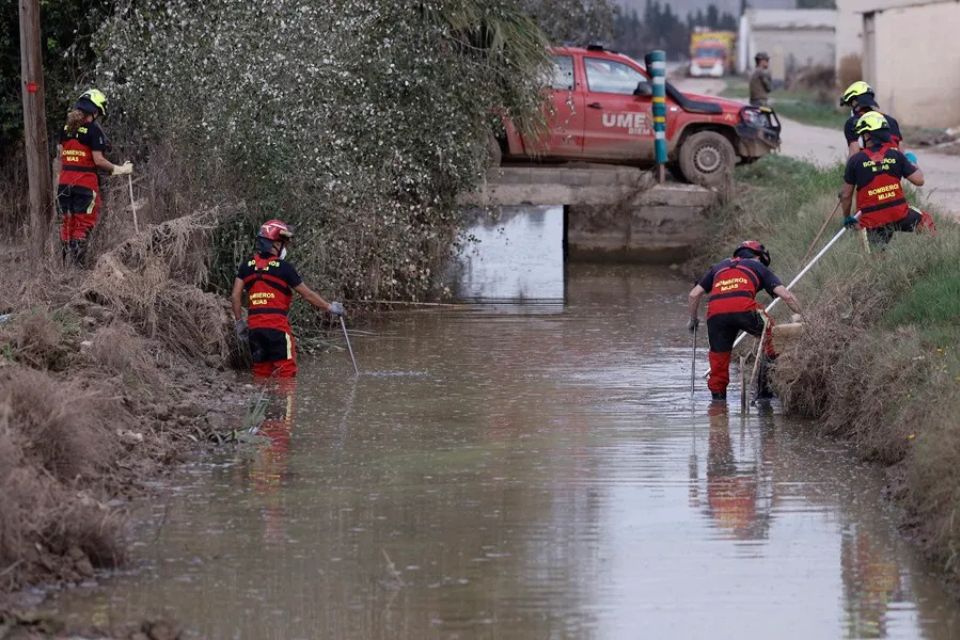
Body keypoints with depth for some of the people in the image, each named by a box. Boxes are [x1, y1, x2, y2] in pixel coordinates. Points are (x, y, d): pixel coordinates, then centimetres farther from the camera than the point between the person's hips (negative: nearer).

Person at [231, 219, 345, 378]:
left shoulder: (247, 266, 7)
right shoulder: (284, 268, -6)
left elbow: (235, 296, 4)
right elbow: (307, 294, 0)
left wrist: (239, 322, 14)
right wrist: (330, 307, 13)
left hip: (254, 327, 5)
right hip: (277, 326, -5)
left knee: (261, 372, 12)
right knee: (285, 371, -1)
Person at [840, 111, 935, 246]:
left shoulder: (855, 160, -2)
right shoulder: (896, 155, 1)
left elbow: (846, 195, 4)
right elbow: (919, 180, 2)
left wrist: (847, 218, 21)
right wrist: (914, 166, 25)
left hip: (871, 223, -1)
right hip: (899, 216, 1)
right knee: (925, 221, 24)